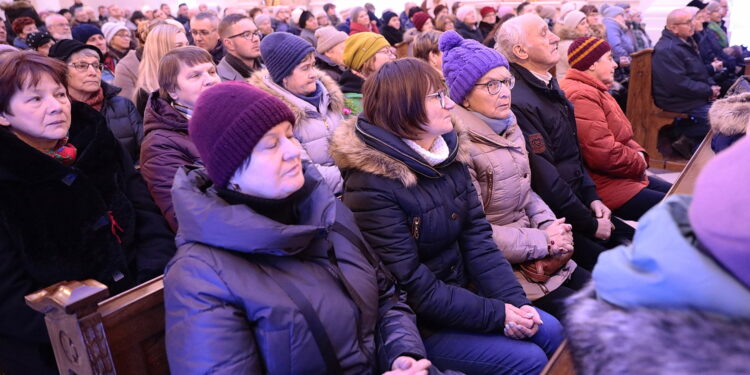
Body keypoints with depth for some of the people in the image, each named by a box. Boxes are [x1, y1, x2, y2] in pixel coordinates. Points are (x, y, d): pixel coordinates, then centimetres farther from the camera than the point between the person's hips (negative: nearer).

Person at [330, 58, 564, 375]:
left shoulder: (448, 155, 0)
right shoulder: (372, 186, -24)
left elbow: (477, 236, -1)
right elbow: (411, 287, -23)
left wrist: (514, 301, -14)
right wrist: (496, 314, -21)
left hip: (459, 291, 7)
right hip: (416, 322, -7)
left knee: (550, 331, 0)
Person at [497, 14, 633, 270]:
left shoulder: (550, 88, 11)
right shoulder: (519, 102, -23)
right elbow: (544, 177, -23)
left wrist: (592, 197, 5)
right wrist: (590, 225, -13)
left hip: (576, 203, 10)